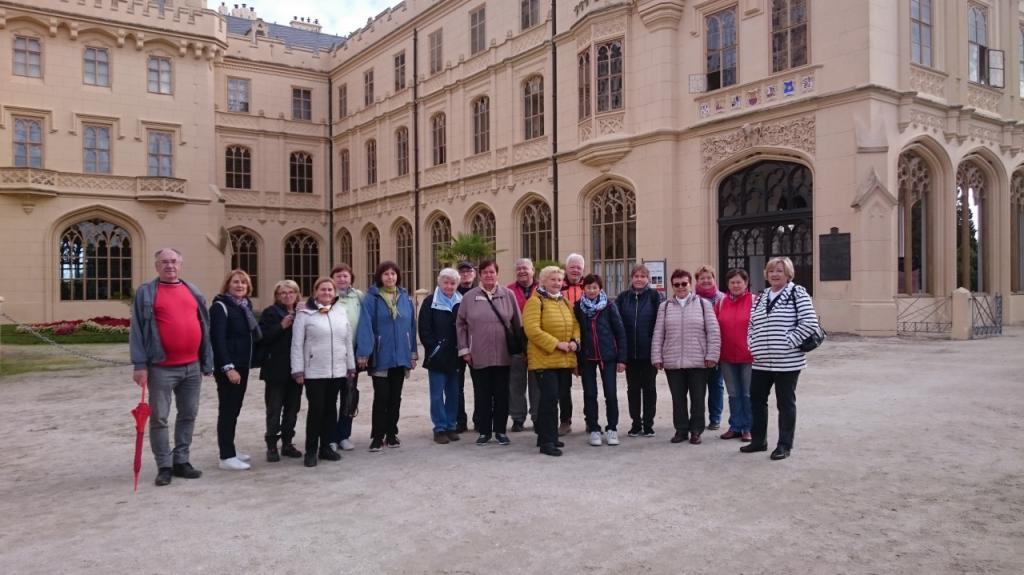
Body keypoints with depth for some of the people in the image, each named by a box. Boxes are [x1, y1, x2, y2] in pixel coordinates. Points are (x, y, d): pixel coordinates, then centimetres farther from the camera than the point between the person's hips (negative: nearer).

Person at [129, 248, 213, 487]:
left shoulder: (193, 292, 11)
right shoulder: (145, 292, -1)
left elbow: (204, 327, 13)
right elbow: (137, 329, -5)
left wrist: (207, 362, 9)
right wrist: (140, 364, -12)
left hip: (192, 367, 4)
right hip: (161, 367, -4)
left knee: (188, 415, 11)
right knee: (159, 418, 2)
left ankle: (181, 461, 23)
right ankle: (164, 466, 13)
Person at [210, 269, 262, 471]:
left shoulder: (245, 306, 14)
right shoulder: (220, 306, -10)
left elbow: (253, 336, 16)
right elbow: (218, 339, -17)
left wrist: (248, 364, 5)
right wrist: (228, 367, -22)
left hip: (242, 365, 8)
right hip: (227, 367, -8)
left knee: (235, 408, 14)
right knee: (227, 409, -5)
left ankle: (229, 449, 24)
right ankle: (226, 456, -2)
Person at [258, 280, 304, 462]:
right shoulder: (270, 313, -2)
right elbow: (262, 337, -12)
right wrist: (281, 326, -18)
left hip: (296, 369, 4)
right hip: (276, 369, -4)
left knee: (292, 408, 10)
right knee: (274, 409, 2)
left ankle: (287, 443, 21)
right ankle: (272, 445, 11)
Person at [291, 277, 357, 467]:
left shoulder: (341, 311, 8)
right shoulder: (305, 314, -4)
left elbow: (348, 341, 11)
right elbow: (297, 344, -6)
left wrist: (351, 366, 10)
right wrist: (298, 370, -10)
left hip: (337, 371, 4)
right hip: (314, 372, -4)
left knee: (330, 408, 10)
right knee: (316, 409, -3)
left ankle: (325, 447, 21)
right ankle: (311, 451, 8)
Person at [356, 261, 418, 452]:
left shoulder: (405, 298, 5)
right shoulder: (371, 298, -6)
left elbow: (411, 326, 8)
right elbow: (365, 326, -11)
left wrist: (413, 353, 7)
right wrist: (364, 353, -17)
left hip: (400, 356, 4)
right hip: (381, 356, -4)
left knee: (395, 396, 12)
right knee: (381, 397, 0)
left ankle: (391, 433, 23)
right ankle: (377, 436, 11)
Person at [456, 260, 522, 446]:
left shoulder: (508, 295, 3)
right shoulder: (469, 297, 2)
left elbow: (517, 323, 6)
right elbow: (460, 325, 4)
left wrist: (519, 347, 5)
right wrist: (464, 350, 0)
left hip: (502, 355, 0)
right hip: (478, 356, 0)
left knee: (501, 394, 8)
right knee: (482, 395, 7)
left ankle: (501, 430, 20)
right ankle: (483, 431, 19)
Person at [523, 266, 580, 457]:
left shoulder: (565, 302, 15)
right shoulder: (535, 301, -8)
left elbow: (575, 325, 17)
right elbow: (532, 330, -17)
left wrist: (575, 341, -4)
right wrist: (556, 344, -19)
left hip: (565, 360, 7)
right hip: (544, 359, -7)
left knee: (553, 398, 13)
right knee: (549, 398, -9)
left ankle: (546, 436, 24)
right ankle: (547, 442, -2)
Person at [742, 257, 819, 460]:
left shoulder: (797, 293, -7)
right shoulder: (761, 296, 13)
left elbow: (809, 324, -15)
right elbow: (752, 324, 18)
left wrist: (788, 343, -16)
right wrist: (753, 345, 4)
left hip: (787, 362, -6)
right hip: (760, 362, 7)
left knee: (785, 403, 5)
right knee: (756, 400, 13)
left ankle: (784, 445, 15)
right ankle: (758, 440, 27)